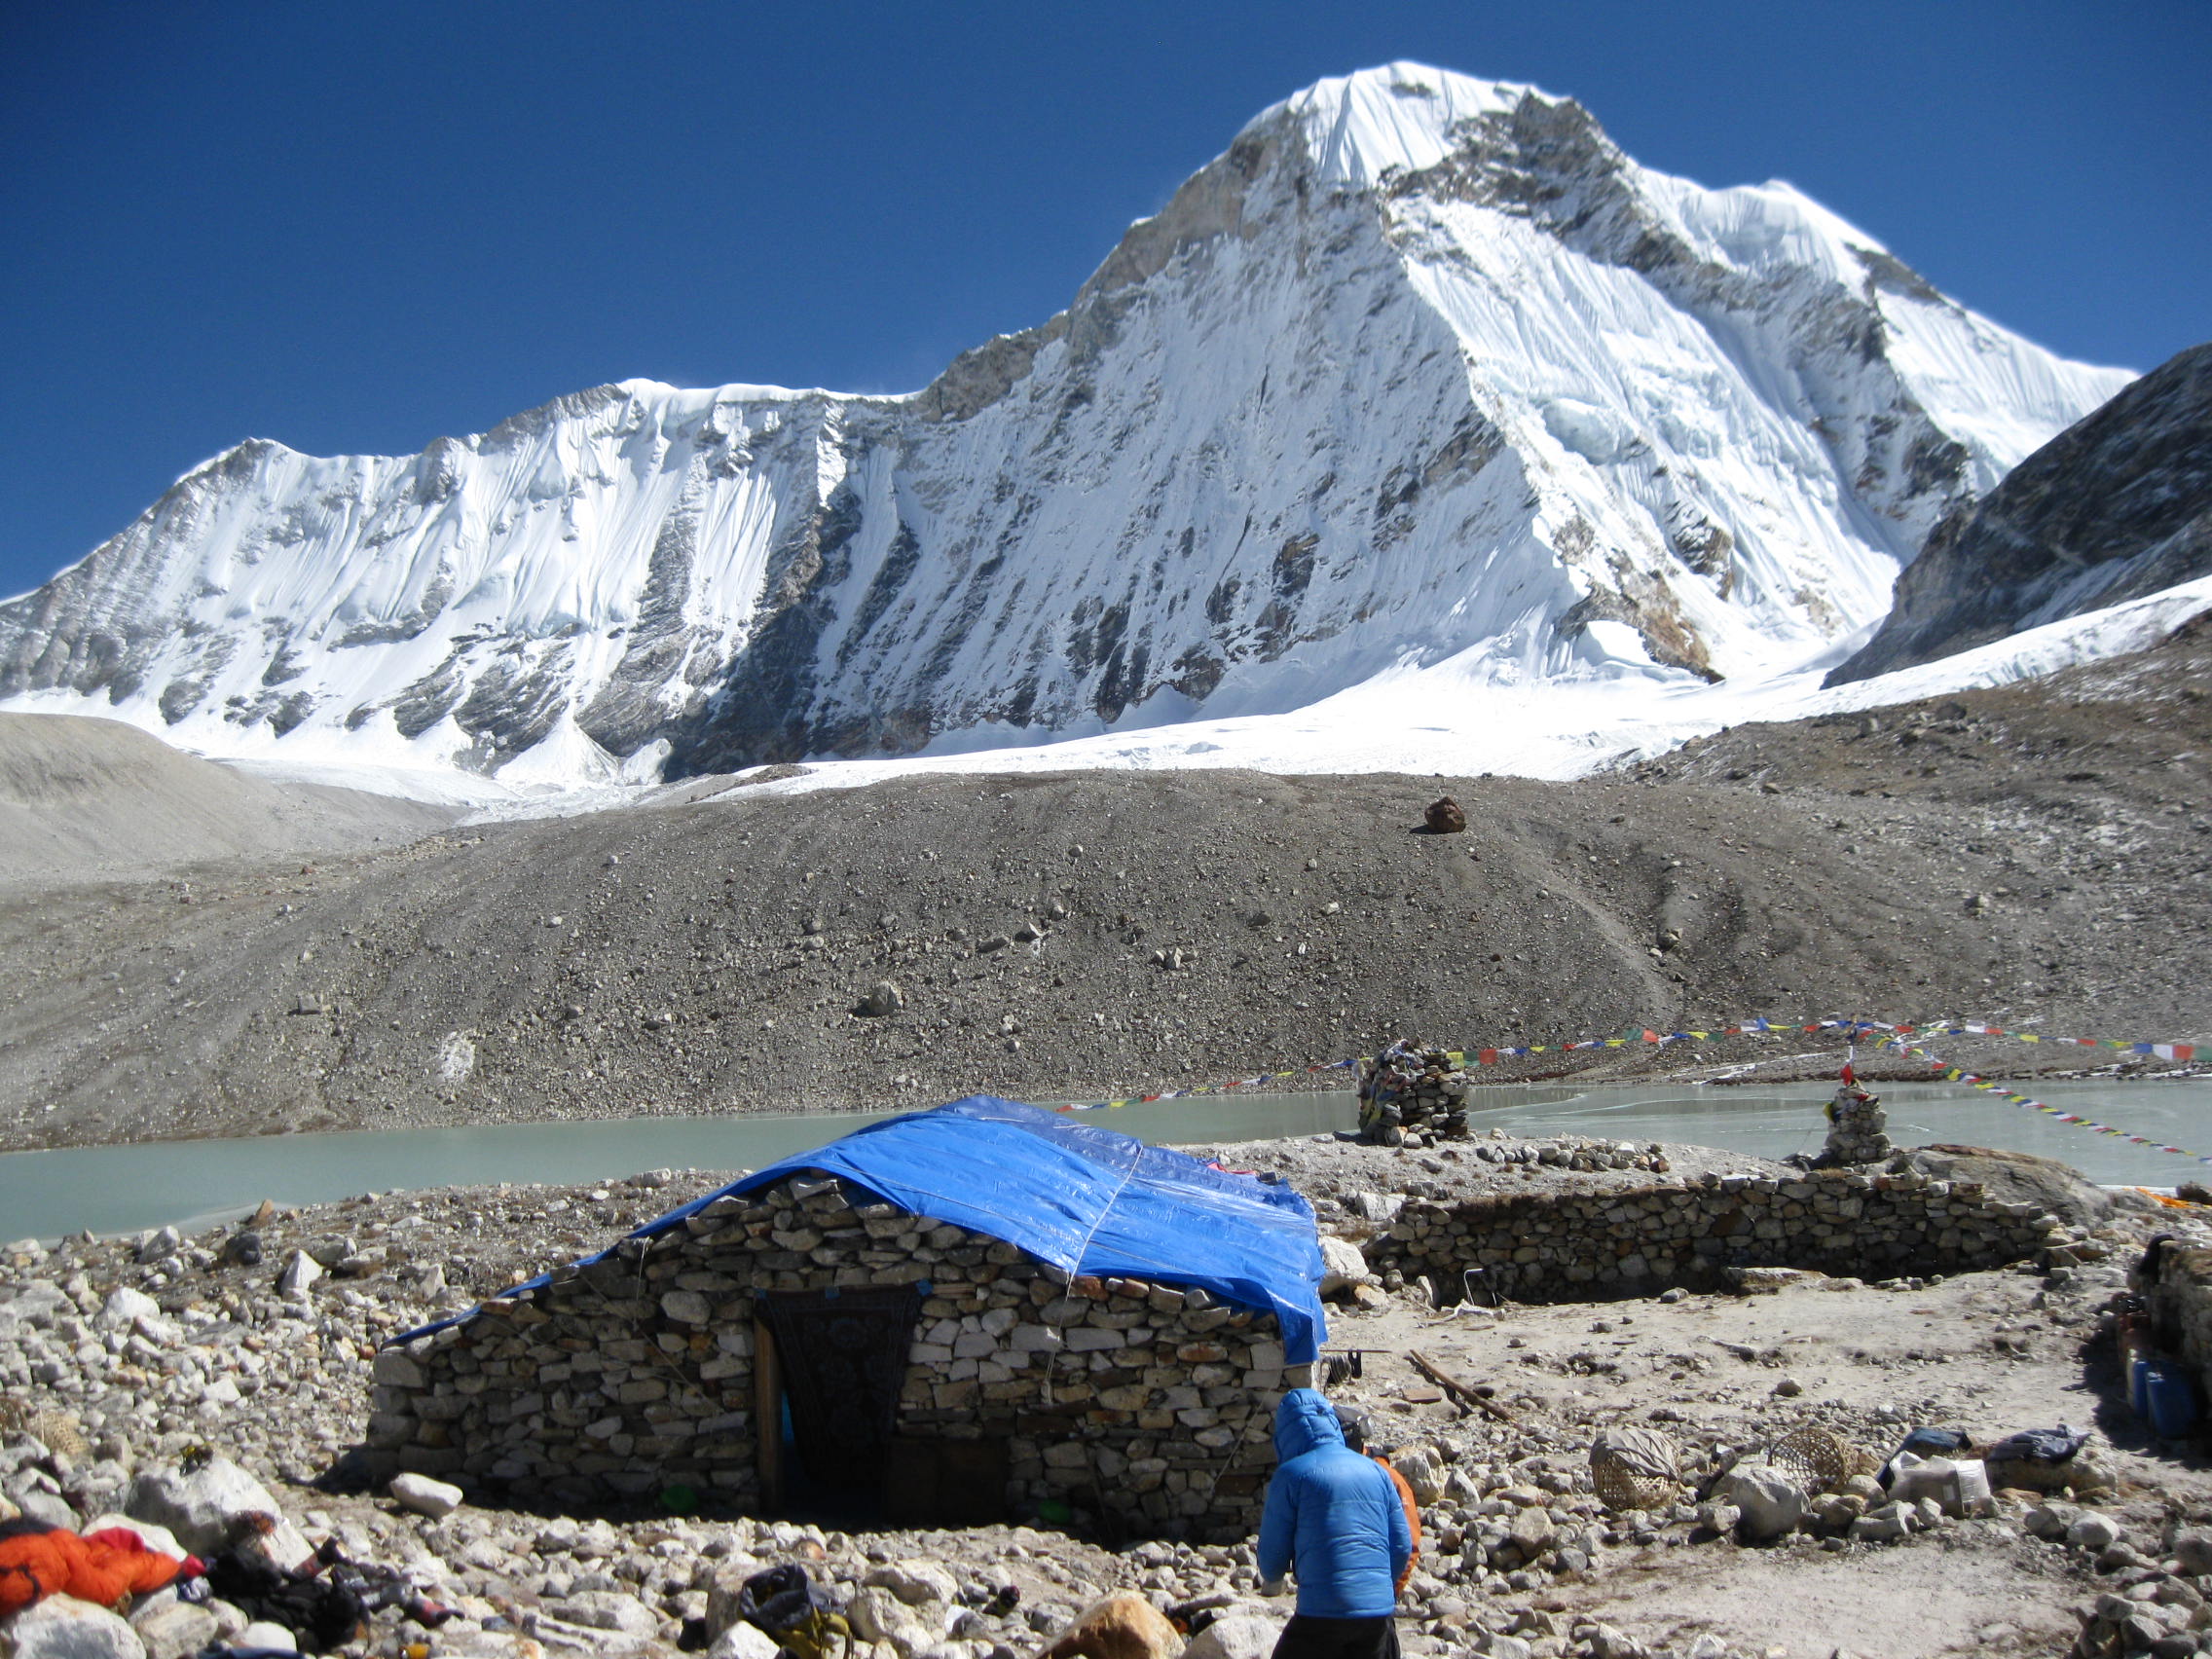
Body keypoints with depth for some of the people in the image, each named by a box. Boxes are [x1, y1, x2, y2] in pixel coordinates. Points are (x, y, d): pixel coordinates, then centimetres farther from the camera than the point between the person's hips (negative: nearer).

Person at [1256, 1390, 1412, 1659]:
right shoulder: (1375, 1470, 10)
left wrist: (1271, 1581, 23)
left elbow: (1273, 1552, 0)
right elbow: (1403, 1546, 11)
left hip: (1322, 1610, -5)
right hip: (1380, 1610, 5)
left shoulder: (1291, 1474, -4)